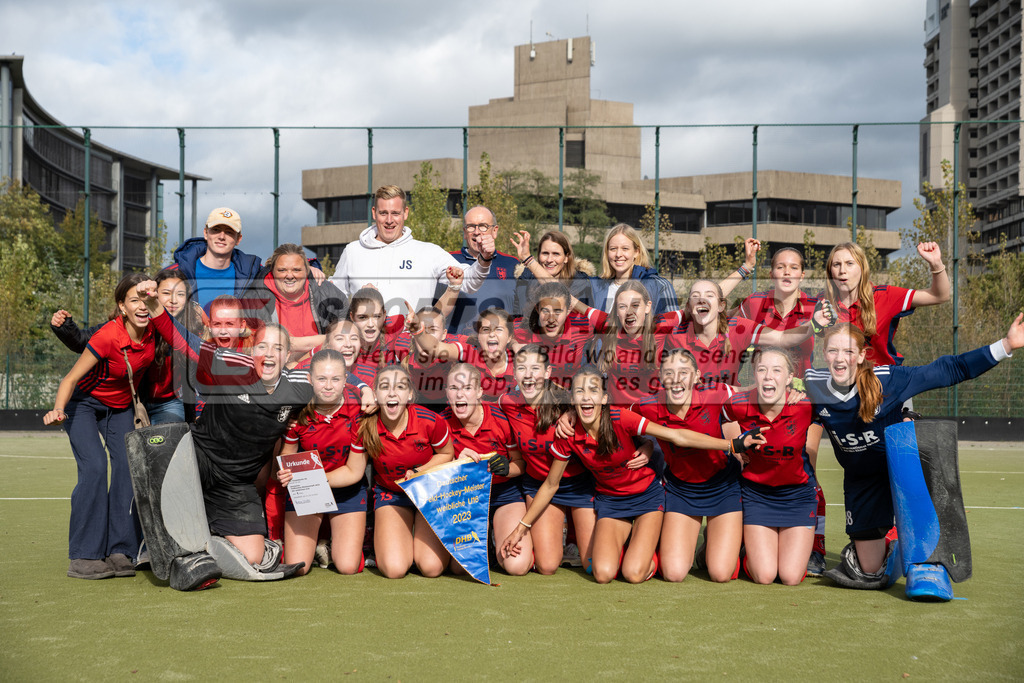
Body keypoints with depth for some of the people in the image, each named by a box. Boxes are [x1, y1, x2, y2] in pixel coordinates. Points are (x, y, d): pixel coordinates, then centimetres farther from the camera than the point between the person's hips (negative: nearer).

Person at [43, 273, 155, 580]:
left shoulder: (154, 330, -19)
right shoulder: (107, 338, -32)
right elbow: (72, 379, -25)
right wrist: (58, 409, -43)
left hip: (121, 407, 5)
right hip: (84, 402, -4)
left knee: (128, 467, -11)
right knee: (94, 466, -21)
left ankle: (119, 552, -6)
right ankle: (84, 557, -16)